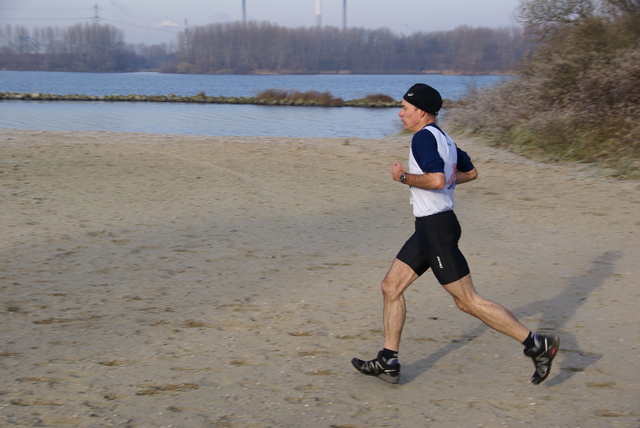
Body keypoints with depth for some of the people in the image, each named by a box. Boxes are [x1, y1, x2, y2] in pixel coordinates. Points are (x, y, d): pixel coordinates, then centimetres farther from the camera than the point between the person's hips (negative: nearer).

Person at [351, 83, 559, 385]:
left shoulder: (424, 137, -15)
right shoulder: (443, 138, 15)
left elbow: (436, 180, -29)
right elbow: (470, 172, 28)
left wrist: (403, 176, -15)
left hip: (436, 228, -11)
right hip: (429, 227, 11)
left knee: (467, 301, -6)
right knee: (391, 287, 11)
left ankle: (537, 345, -1)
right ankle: (388, 362, 15)